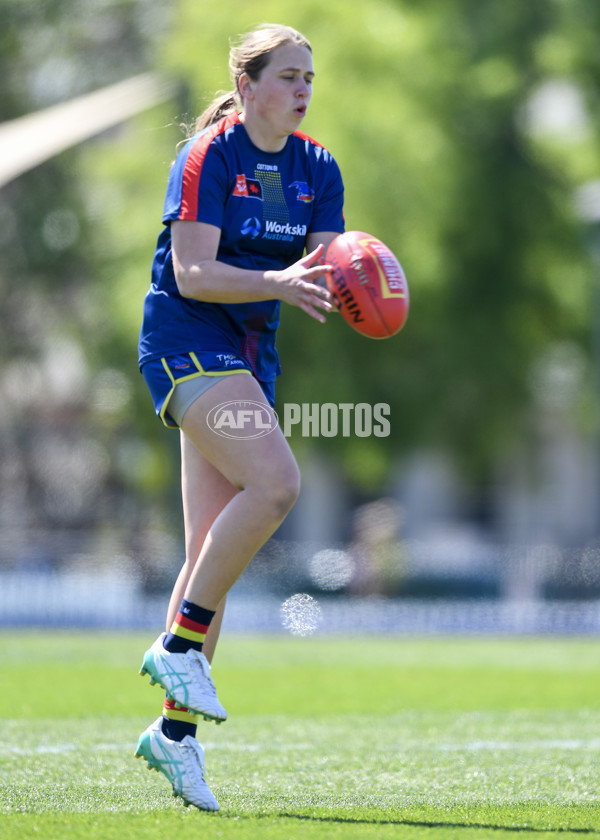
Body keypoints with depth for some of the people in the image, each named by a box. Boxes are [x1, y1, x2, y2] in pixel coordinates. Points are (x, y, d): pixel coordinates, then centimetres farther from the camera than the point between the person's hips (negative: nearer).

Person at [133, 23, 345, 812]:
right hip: (185, 340, -7)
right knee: (275, 481, -27)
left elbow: (325, 269, 5)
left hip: (251, 352, 7)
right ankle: (179, 642, -14)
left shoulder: (317, 169, 9)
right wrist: (277, 282, -32)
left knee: (214, 547, 3)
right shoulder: (208, 157, -11)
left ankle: (175, 729, 8)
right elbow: (192, 273, -18)